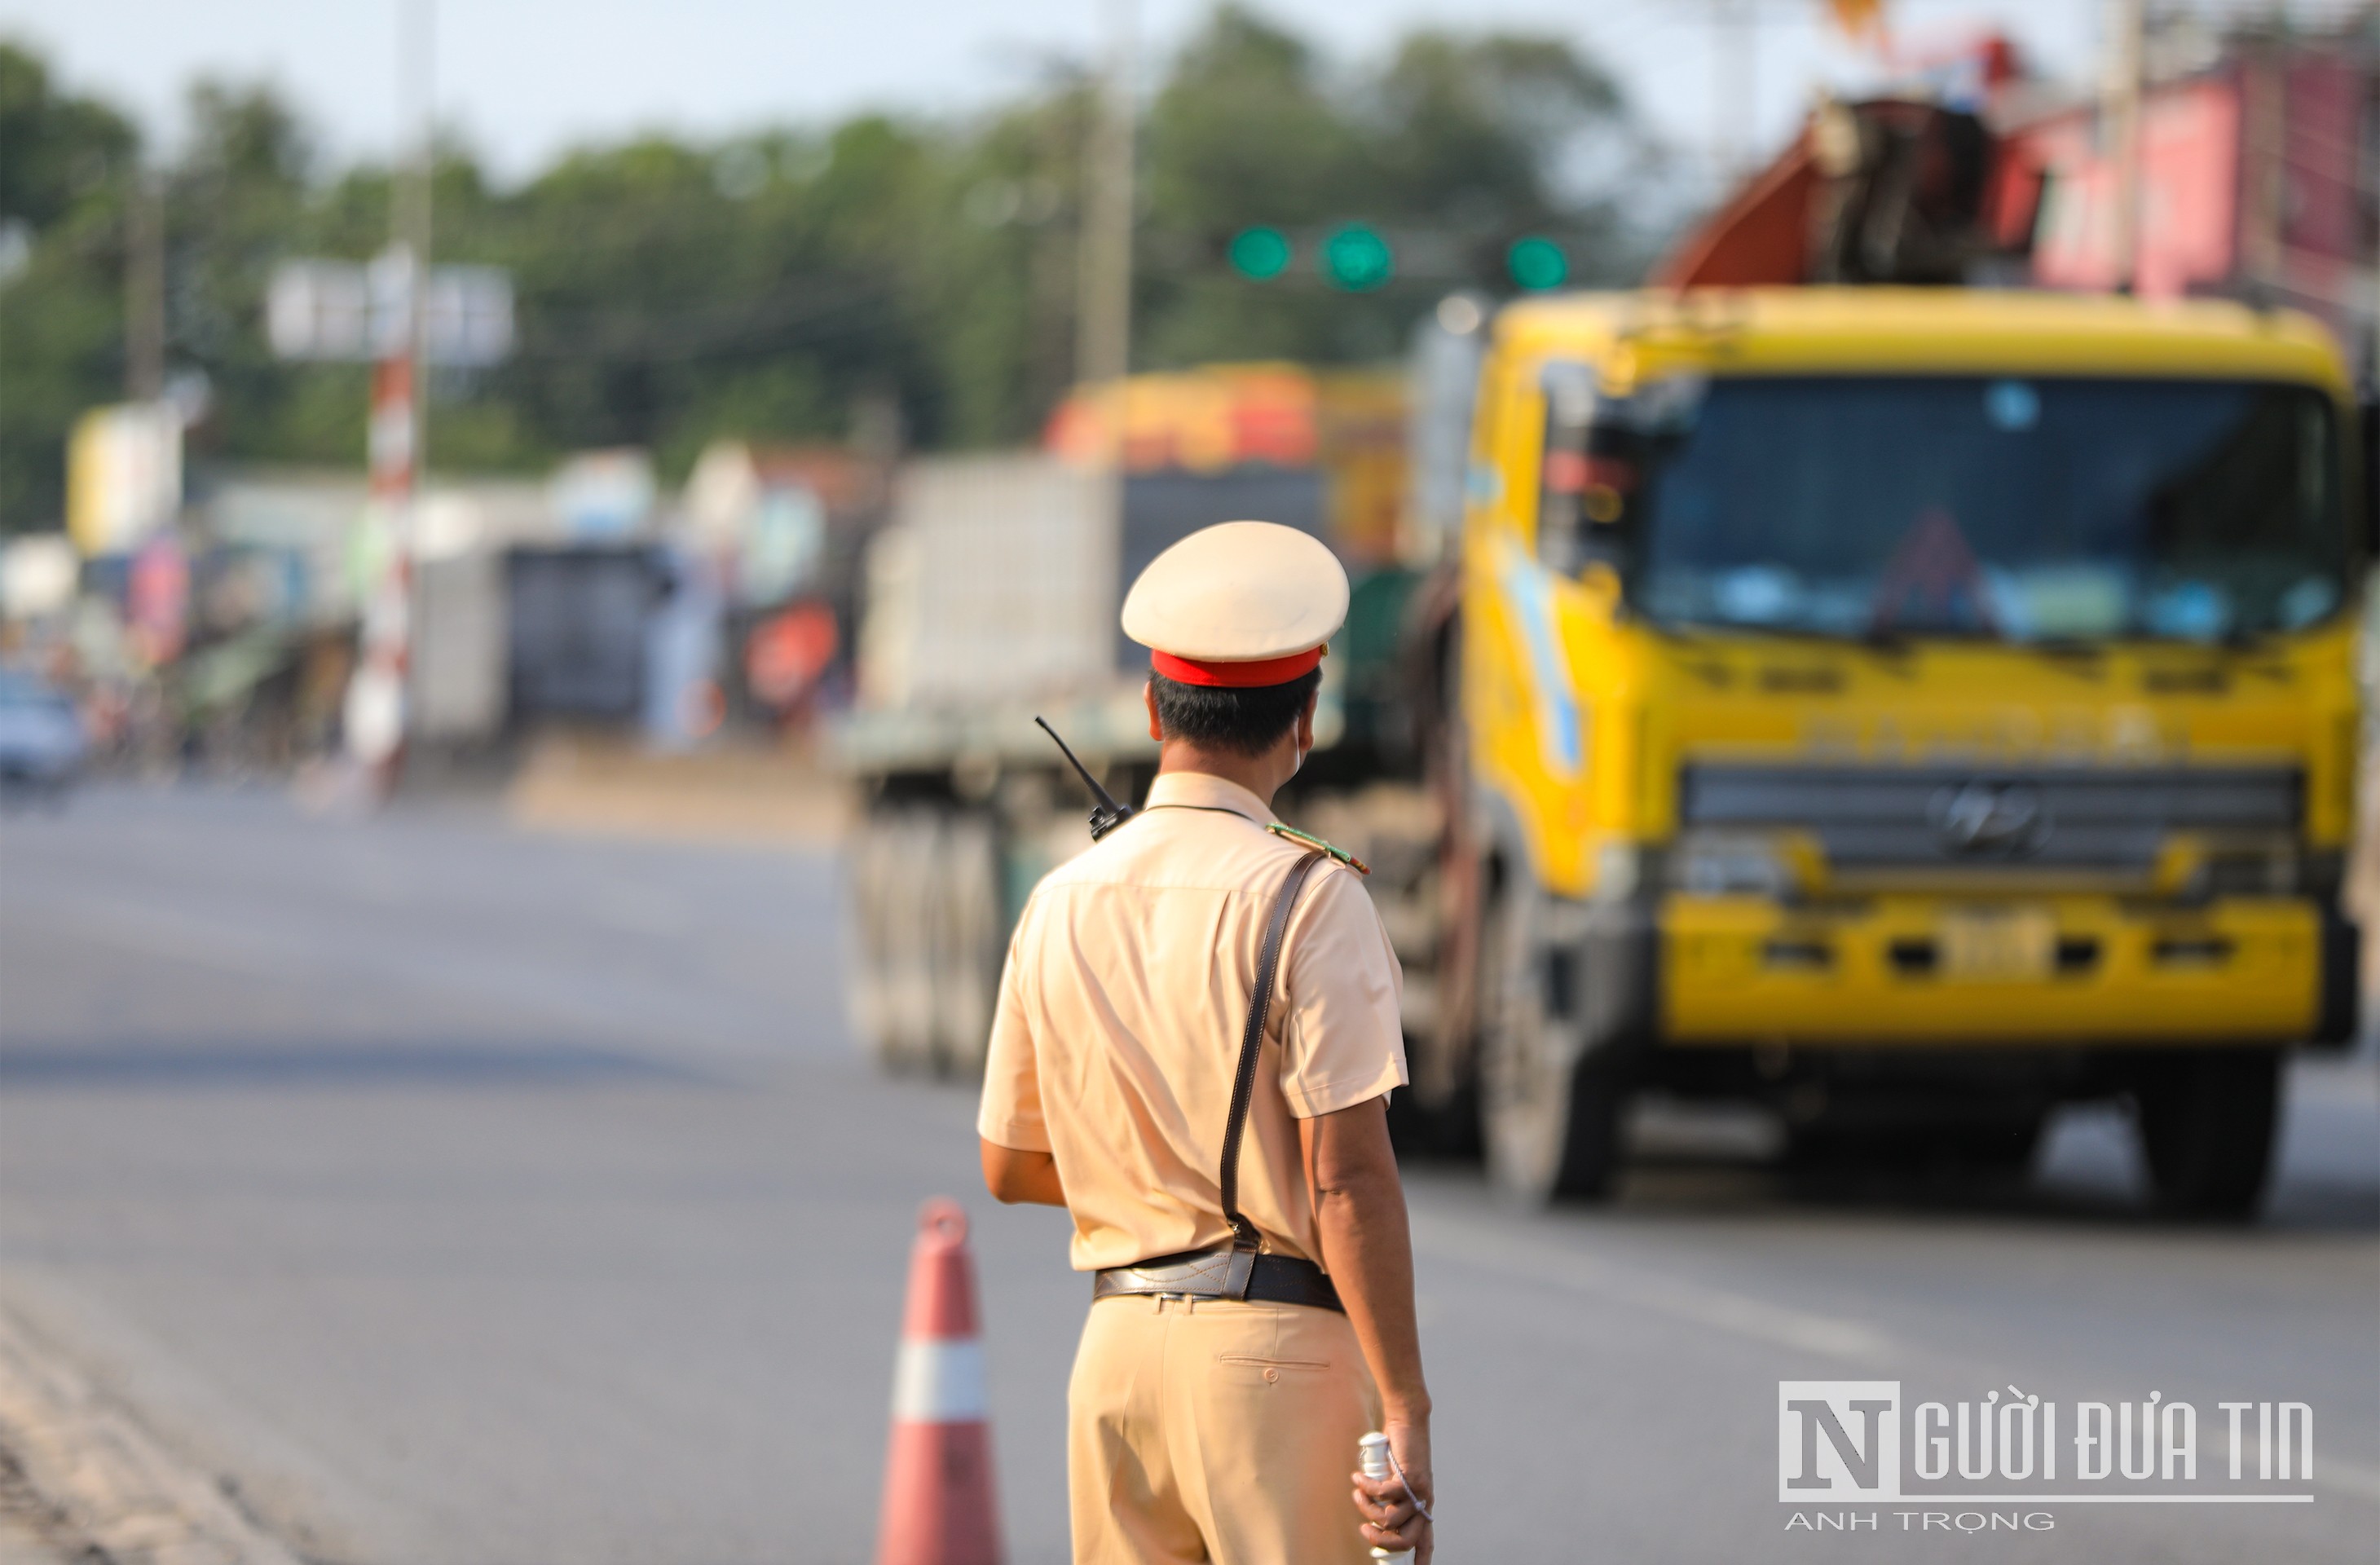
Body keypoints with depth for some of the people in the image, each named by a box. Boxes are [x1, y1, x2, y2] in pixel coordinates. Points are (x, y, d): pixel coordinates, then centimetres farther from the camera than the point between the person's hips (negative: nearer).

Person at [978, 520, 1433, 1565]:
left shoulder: (1061, 908, 8)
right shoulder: (1307, 901, -10)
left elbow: (1010, 1167, 17)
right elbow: (1349, 1178, -14)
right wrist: (1406, 1412, -13)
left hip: (1117, 1347, 6)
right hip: (1274, 1345, -6)